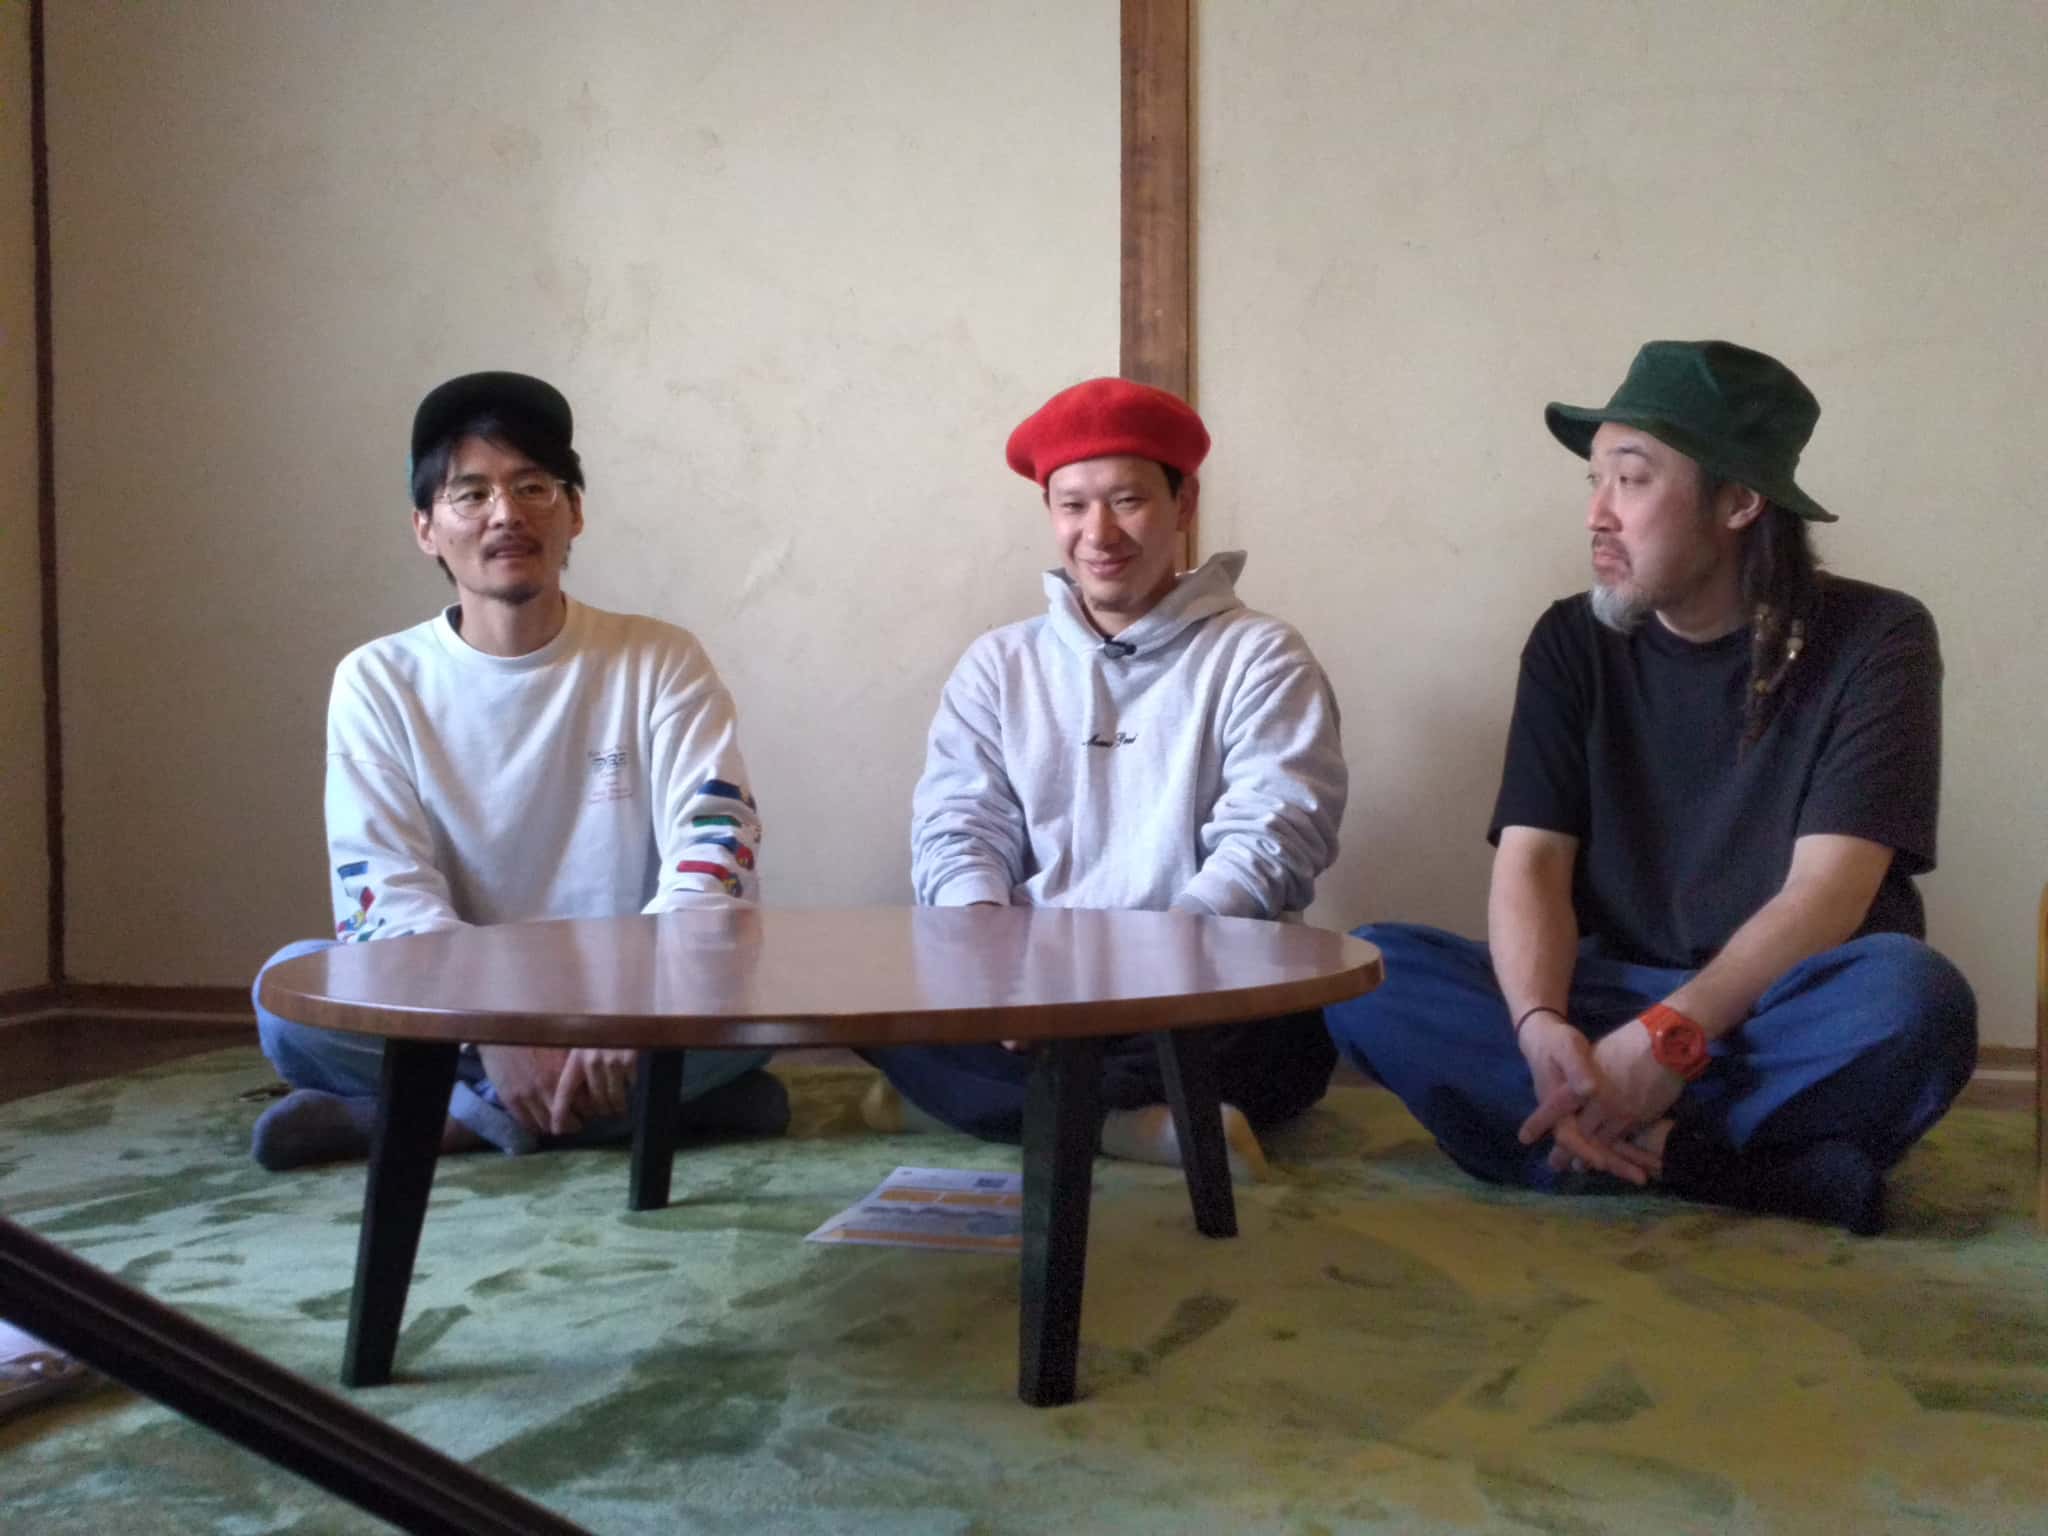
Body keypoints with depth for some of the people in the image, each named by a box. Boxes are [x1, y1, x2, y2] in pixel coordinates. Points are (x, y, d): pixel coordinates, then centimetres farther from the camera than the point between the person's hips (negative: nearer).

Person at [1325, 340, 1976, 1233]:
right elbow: (1531, 864, -7)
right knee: (1369, 970, -22)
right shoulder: (1573, 643, 3)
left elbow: (1828, 892, -17)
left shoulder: (1873, 640, -6)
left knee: (1908, 994, -37)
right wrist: (1543, 1030, -28)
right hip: (1618, 1007, 4)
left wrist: (1669, 1039, -32)